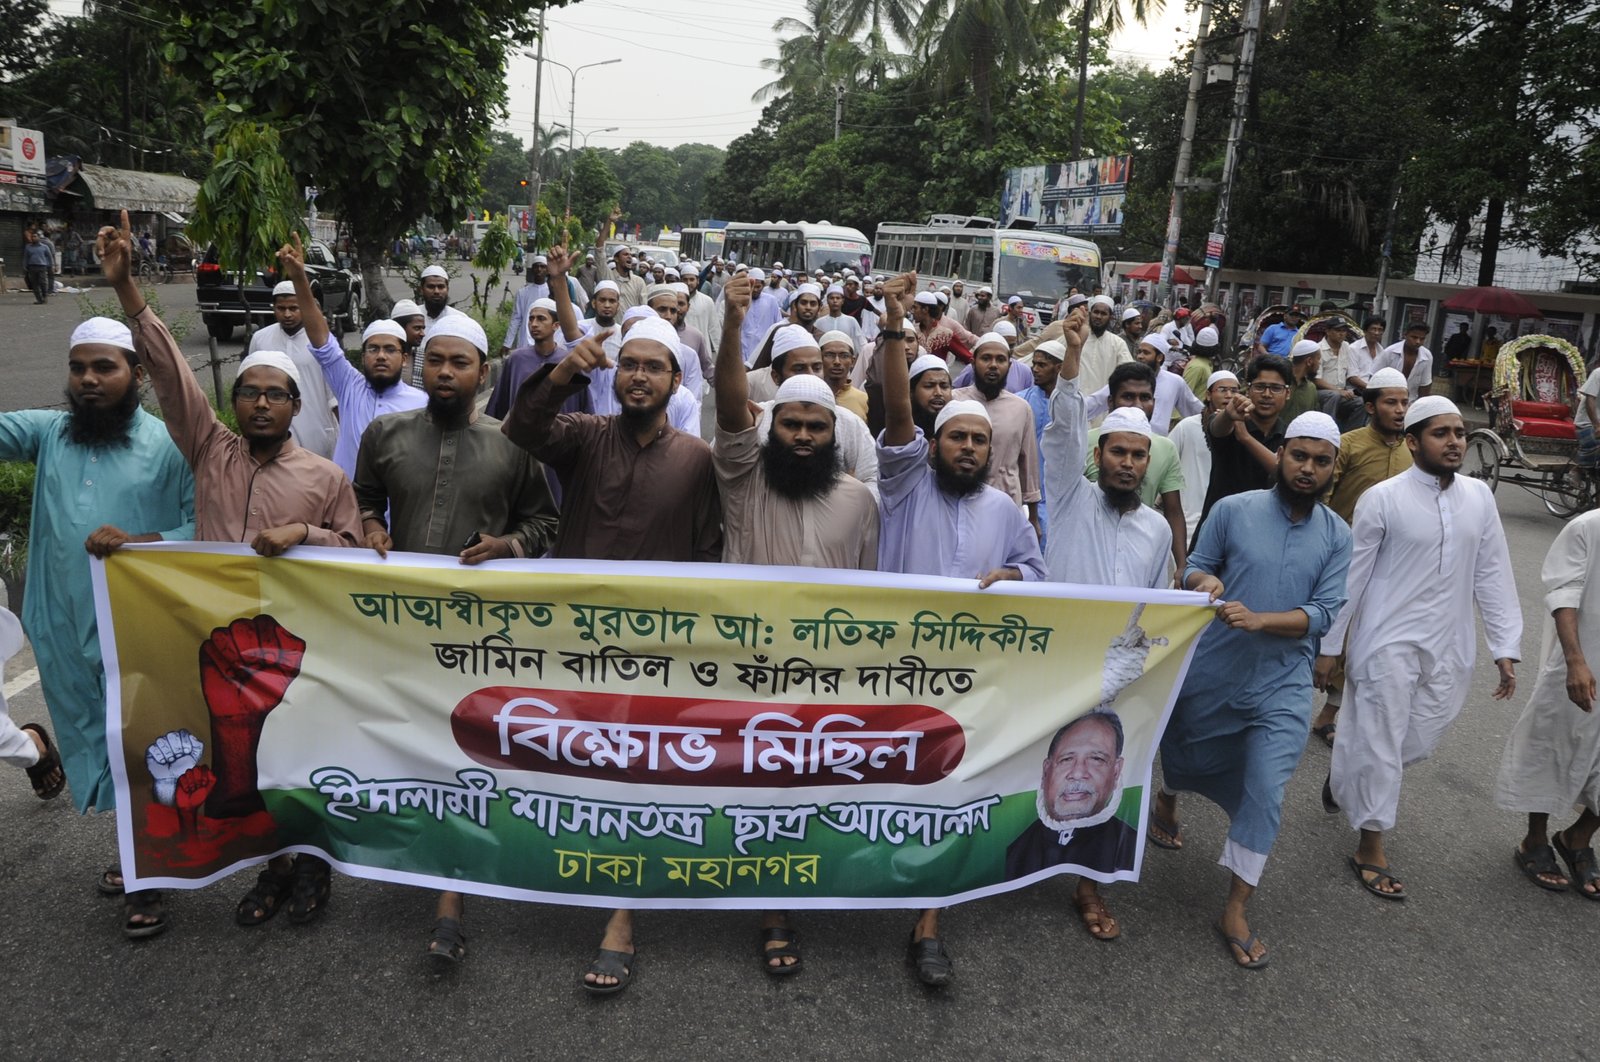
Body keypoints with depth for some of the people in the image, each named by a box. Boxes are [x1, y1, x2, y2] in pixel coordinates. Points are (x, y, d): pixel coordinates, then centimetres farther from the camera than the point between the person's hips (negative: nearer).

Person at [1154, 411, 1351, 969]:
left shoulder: (1337, 536, -2)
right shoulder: (1233, 510, -7)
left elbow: (1323, 614, -9)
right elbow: (1194, 568, 0)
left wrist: (1258, 619, -25)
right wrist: (1205, 581, -25)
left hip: (1281, 684, 1)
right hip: (1209, 671, 0)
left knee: (1265, 793, -5)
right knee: (1187, 756, 20)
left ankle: (1235, 912, 9)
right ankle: (1166, 803, 58)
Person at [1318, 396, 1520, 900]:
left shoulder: (1479, 496, 4)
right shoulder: (1383, 498, -10)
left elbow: (1492, 574, 6)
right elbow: (1352, 575, -6)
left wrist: (1506, 648, 4)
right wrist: (1328, 646, -4)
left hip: (1449, 648, 5)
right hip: (1389, 644, -5)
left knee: (1420, 742, 13)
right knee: (1379, 744, 2)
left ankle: (1345, 779, 42)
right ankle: (1370, 849, 17)